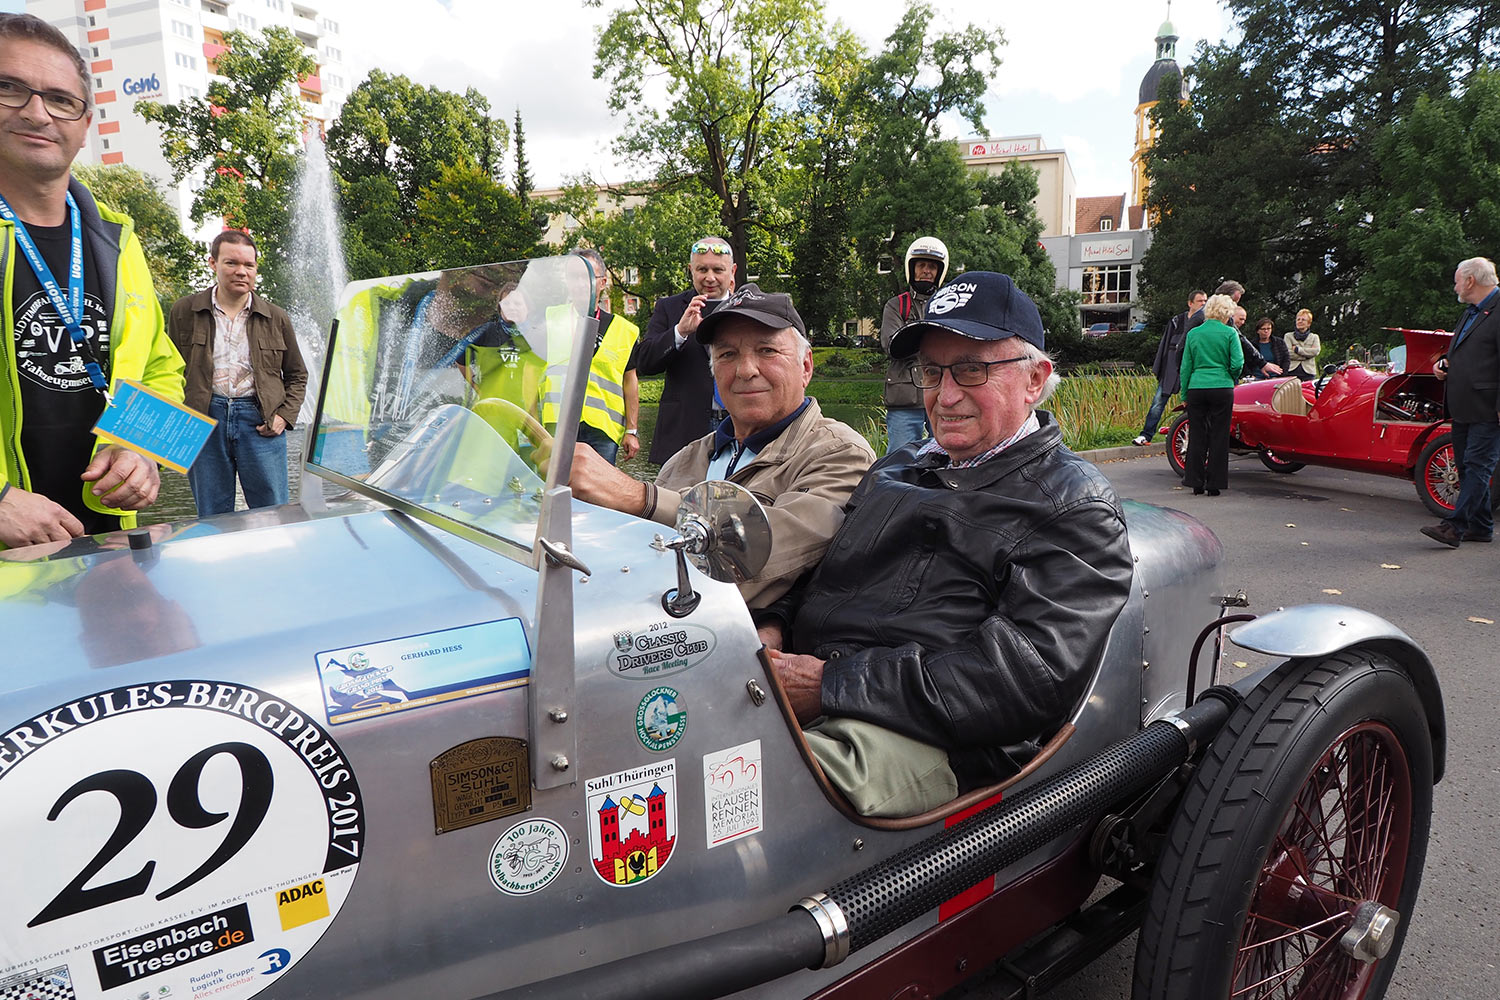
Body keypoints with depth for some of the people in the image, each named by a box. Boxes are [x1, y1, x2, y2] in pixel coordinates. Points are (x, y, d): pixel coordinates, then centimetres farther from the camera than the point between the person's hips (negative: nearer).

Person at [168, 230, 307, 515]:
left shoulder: (276, 317, 9)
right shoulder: (184, 311, 7)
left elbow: (297, 375, 16)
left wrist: (284, 416, 1)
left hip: (259, 421, 0)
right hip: (204, 420, 0)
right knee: (212, 520, 7)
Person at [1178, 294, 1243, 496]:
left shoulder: (1193, 333, 7)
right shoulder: (1229, 333, -1)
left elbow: (1185, 367, 8)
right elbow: (1237, 363, -7)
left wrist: (1184, 394, 13)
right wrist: (1233, 379, 14)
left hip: (1196, 388, 3)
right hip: (1221, 388, -2)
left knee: (1196, 436, 7)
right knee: (1219, 436, 4)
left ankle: (1196, 483, 8)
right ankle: (1214, 484, 5)